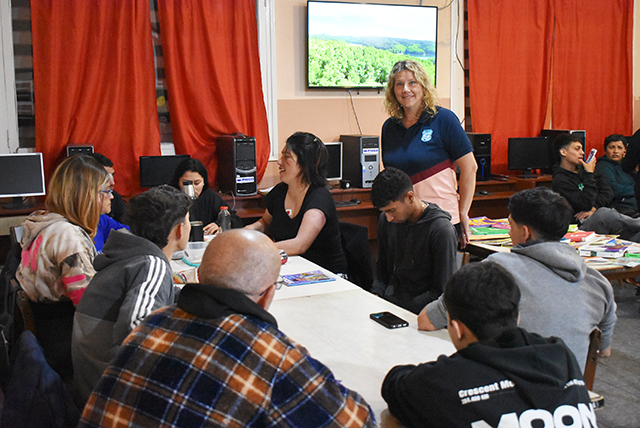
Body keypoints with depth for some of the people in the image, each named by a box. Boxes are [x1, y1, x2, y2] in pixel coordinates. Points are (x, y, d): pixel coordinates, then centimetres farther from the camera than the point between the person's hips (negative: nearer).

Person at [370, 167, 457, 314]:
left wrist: (404, 308, -18)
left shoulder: (442, 230, -16)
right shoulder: (386, 221, 5)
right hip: (387, 301, 6)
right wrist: (376, 294, 0)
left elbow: (442, 292, -13)